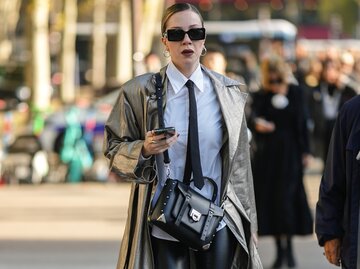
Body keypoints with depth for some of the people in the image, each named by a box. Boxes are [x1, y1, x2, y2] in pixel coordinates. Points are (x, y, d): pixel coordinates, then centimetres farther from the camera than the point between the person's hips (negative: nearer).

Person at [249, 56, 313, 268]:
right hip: (267, 154, 1)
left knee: (287, 197, -11)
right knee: (270, 199, 0)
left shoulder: (295, 92, 2)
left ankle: (288, 248, -2)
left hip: (290, 152, -1)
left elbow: (301, 123, 5)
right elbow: (254, 114, -16)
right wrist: (257, 123, -39)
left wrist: (305, 151, 3)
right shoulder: (261, 96, -1)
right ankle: (280, 250, 9)